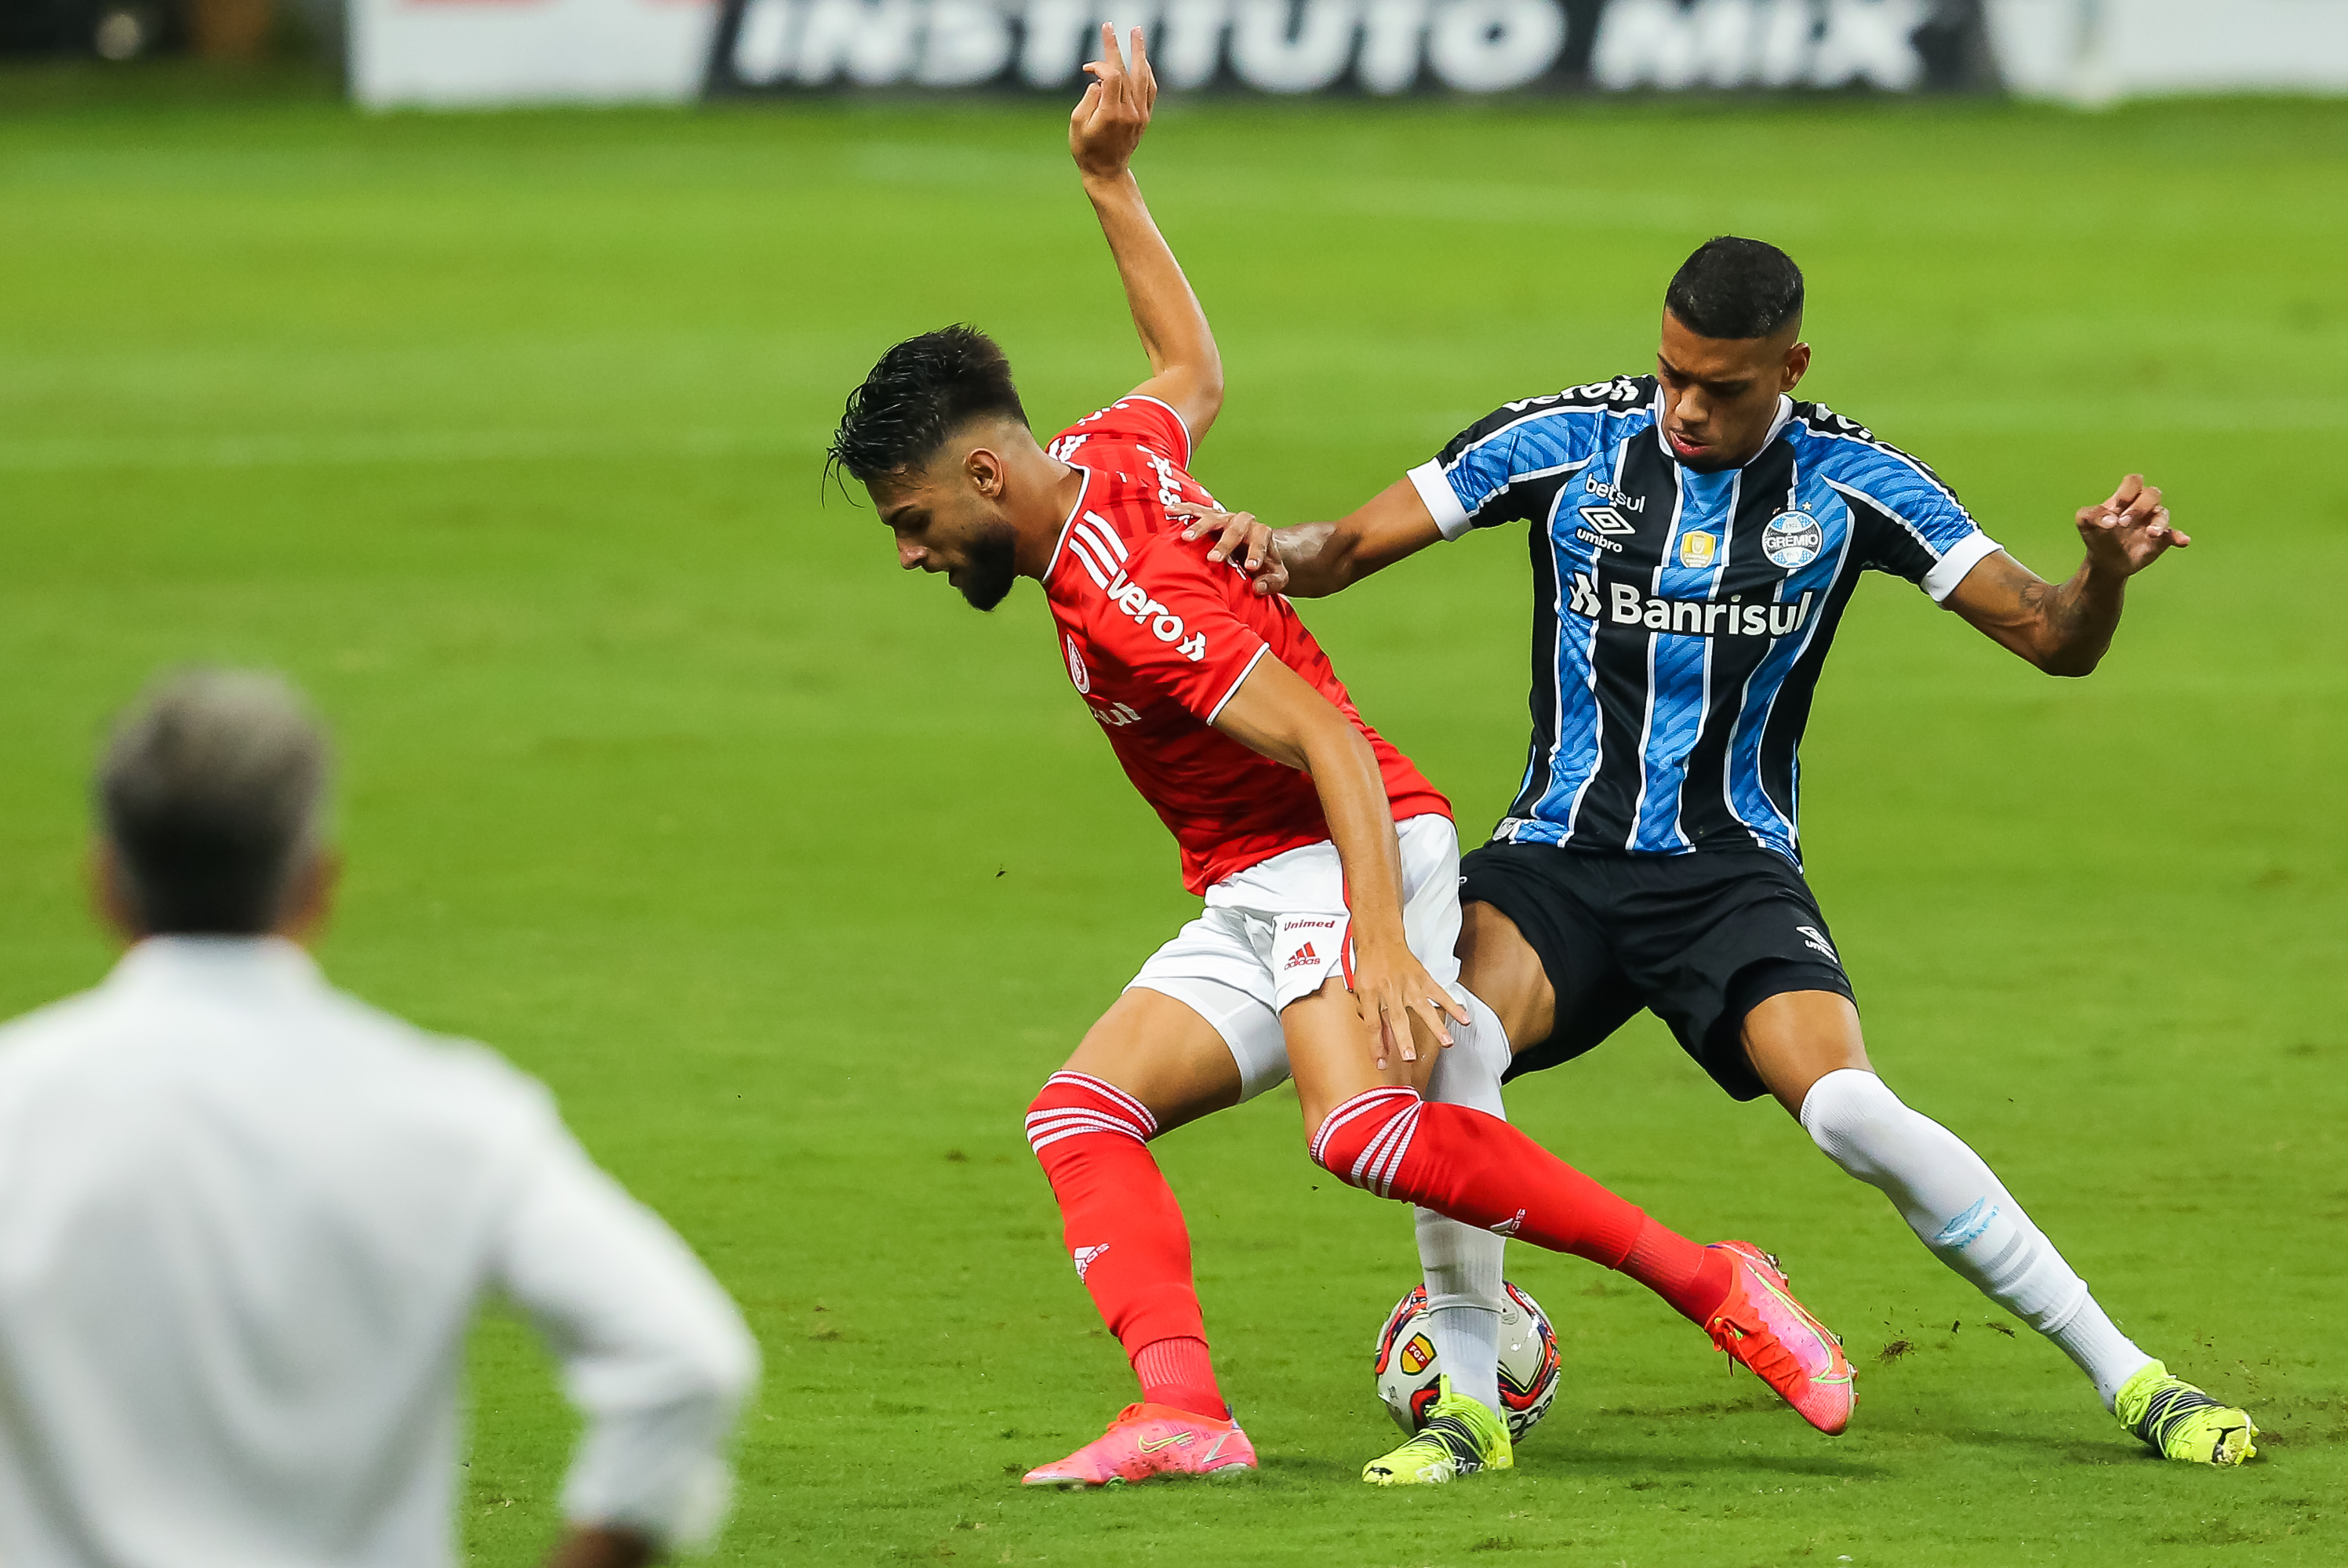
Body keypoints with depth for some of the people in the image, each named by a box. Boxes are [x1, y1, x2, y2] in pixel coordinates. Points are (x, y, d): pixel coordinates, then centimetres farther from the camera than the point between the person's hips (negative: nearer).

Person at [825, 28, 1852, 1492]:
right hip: (1251, 903, 11)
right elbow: (1194, 372, 32)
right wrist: (1112, 183, 35)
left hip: (1347, 856, -11)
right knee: (1082, 1113, -7)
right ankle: (1183, 1407, -25)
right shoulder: (1105, 457, 8)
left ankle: (1707, 1280, -27)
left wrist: (1386, 949, -36)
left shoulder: (1124, 599, -20)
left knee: (1364, 1129, -34)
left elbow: (1334, 743, -27)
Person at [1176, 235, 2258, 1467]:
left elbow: (2053, 641, -2)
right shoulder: (1564, 441, -2)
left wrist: (2105, 573, -25)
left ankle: (2125, 1375, -11)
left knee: (1850, 1111, -25)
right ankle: (1469, 1399, -13)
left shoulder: (1848, 483, -3)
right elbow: (1352, 546, 2)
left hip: (1733, 870, -1)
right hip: (1557, 854, 1)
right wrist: (1278, 551, -21)